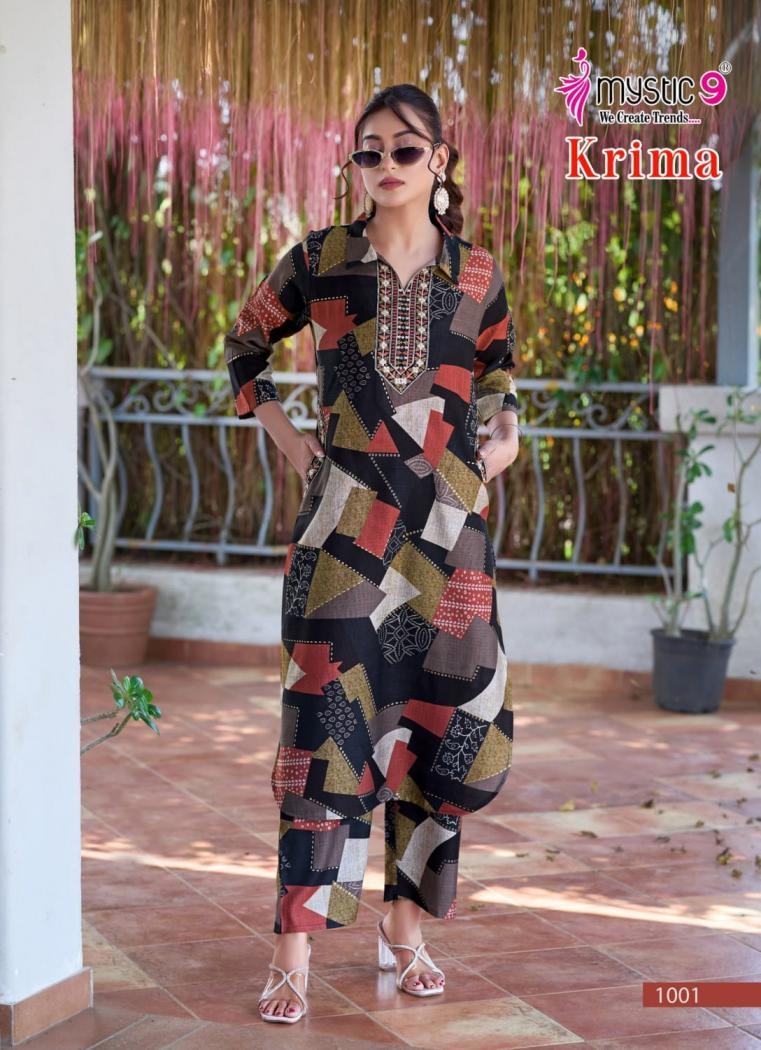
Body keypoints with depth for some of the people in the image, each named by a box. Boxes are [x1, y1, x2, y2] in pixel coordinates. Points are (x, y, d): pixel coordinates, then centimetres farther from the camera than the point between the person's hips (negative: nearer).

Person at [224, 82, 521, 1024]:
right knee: (330, 717, -8)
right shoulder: (320, 262, 3)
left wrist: (498, 448, 5)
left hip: (446, 522, 3)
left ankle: (406, 927, 19)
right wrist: (288, 441, 7)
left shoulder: (477, 275, 8)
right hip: (344, 519, -2)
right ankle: (296, 949, -5)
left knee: (445, 719, 4)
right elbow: (244, 347, 16)